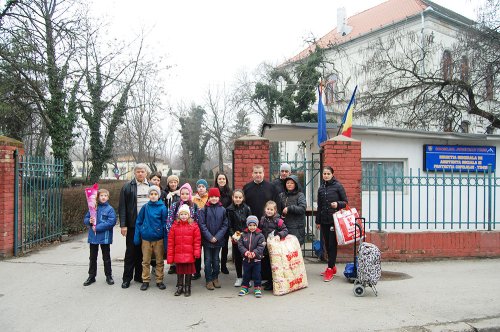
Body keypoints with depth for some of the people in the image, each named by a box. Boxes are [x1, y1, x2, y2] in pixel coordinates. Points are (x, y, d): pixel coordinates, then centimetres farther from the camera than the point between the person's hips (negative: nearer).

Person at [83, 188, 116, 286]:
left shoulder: (110, 209, -7)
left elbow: (112, 222, -18)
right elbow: (85, 219, 7)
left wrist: (97, 227, -19)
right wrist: (89, 221, -17)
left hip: (104, 237, -3)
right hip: (93, 237, 3)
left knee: (106, 258, 9)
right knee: (92, 258, 14)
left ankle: (108, 276, 21)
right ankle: (91, 276, 26)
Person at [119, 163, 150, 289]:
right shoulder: (127, 187, 0)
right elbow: (122, 207, -3)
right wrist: (123, 225, -10)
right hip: (133, 224, -2)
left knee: (142, 251, 10)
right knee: (131, 251, 3)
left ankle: (139, 275, 22)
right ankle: (127, 278, 11)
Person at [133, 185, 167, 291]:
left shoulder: (162, 207, -6)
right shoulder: (145, 207, -1)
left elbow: (165, 223, -4)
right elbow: (138, 222, 4)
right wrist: (136, 237, -1)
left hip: (158, 239, -1)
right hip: (146, 238, 2)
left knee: (159, 261, 8)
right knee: (146, 261, 9)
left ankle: (159, 280, 20)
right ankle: (145, 281, 20)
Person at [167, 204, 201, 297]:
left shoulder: (194, 226, -3)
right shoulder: (175, 226, 1)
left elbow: (197, 240, -2)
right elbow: (170, 241, 2)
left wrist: (197, 252, -10)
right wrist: (170, 256, 0)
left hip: (189, 254, -1)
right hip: (178, 254, 1)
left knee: (188, 271, 8)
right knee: (179, 271, 13)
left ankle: (187, 288, 22)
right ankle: (180, 287, 27)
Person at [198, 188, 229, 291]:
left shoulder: (222, 210, -1)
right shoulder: (204, 209, -6)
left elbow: (225, 225, 0)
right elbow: (202, 224, -7)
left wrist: (217, 237, -9)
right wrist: (209, 237, -13)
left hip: (218, 240, 2)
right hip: (207, 239, -2)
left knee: (216, 259, 13)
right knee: (208, 260, 5)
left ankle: (215, 278, 27)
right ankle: (209, 280, 14)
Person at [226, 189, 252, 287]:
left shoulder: (247, 208, 1)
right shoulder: (229, 210, 1)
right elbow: (229, 225, 1)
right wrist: (233, 235, -11)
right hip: (235, 237, 1)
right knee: (237, 257, 7)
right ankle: (239, 277, 20)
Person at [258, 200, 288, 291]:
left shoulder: (277, 221, -10)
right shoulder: (262, 219, 6)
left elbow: (285, 230, -10)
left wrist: (279, 235, -27)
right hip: (265, 246, 6)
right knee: (265, 263, 14)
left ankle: (273, 283, 11)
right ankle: (269, 280, 29)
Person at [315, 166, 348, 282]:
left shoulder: (338, 186, -3)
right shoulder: (321, 188, 11)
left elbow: (345, 202, 0)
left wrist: (338, 204, -20)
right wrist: (318, 221, 18)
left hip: (334, 220, -5)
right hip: (324, 220, 5)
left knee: (332, 244, -4)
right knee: (327, 244, 9)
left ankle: (330, 269, 1)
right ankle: (332, 267, 22)